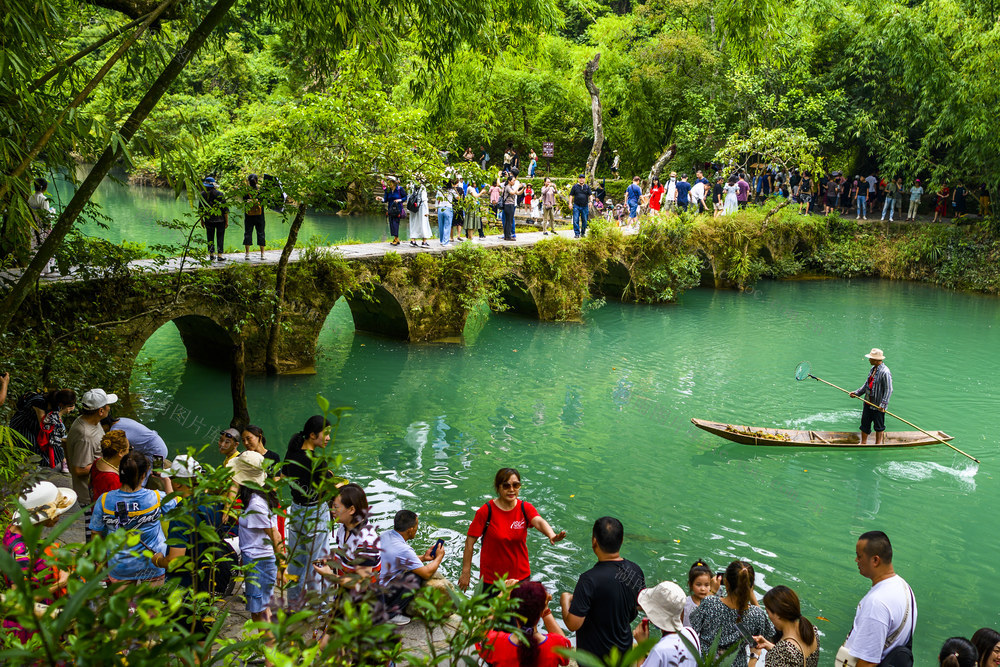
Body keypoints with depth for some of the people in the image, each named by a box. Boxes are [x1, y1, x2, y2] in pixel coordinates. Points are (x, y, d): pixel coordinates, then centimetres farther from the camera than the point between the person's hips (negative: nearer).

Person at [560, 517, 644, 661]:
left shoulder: (590, 580, -30)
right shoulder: (636, 571, -11)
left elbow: (573, 624, -26)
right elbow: (639, 607, 6)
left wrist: (565, 600, -8)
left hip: (594, 657, -5)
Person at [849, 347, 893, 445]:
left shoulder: (885, 372, -20)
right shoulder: (873, 369, 8)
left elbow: (888, 390, -21)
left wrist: (883, 405, -24)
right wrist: (857, 393, 11)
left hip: (878, 405, -8)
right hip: (868, 402, 8)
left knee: (879, 425, 9)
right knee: (865, 423, 15)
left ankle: (878, 444, 23)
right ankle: (863, 442, 27)